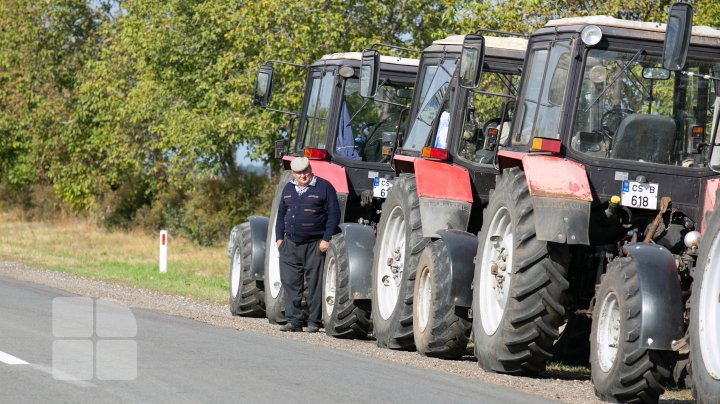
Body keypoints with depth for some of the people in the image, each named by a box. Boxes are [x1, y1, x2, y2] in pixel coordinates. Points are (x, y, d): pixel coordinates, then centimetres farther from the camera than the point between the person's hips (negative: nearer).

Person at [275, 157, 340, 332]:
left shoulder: (324, 187, -3)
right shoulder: (288, 189, 14)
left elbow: (334, 215, -6)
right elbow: (281, 214, 21)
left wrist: (327, 239, -12)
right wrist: (279, 237, 11)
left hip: (315, 245, -5)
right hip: (290, 245, 5)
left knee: (315, 284, -1)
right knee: (290, 284, 2)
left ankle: (314, 321, 5)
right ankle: (293, 320, 6)